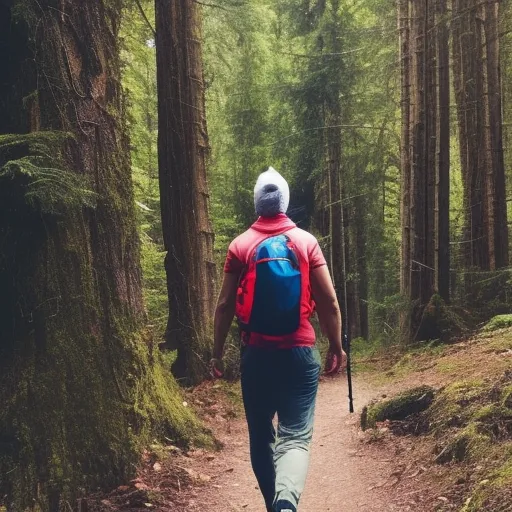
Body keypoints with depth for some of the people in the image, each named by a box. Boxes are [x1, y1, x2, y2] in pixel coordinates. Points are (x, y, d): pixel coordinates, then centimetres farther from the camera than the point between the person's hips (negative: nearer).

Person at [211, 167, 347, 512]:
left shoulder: (240, 245, 0)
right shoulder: (306, 242, 0)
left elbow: (225, 305, 0)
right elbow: (329, 302, -2)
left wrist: (218, 352, 10)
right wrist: (337, 348, 9)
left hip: (256, 353, 1)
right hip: (300, 352, -1)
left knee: (261, 435, 17)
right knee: (296, 436, -3)